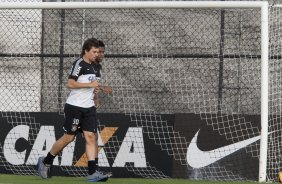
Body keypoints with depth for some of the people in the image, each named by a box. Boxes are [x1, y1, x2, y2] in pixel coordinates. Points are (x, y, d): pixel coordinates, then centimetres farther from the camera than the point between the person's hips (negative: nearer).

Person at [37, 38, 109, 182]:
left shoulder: (96, 67, 14)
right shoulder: (79, 64, -10)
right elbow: (70, 83, -19)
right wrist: (90, 85, -20)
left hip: (89, 107, 6)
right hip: (74, 106, -6)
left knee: (90, 136, -7)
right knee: (69, 137, -1)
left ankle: (92, 172, -14)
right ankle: (46, 161, 19)